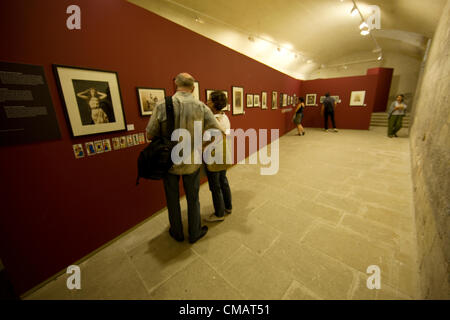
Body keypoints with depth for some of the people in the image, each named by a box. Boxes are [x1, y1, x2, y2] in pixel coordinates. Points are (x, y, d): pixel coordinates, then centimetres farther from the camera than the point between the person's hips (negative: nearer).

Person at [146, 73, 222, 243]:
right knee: (193, 199, 18)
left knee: (172, 199, 20)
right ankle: (195, 233, 37)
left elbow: (150, 135, -9)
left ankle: (177, 233, 40)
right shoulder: (202, 107, -10)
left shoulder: (162, 106, -13)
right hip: (192, 162, 1)